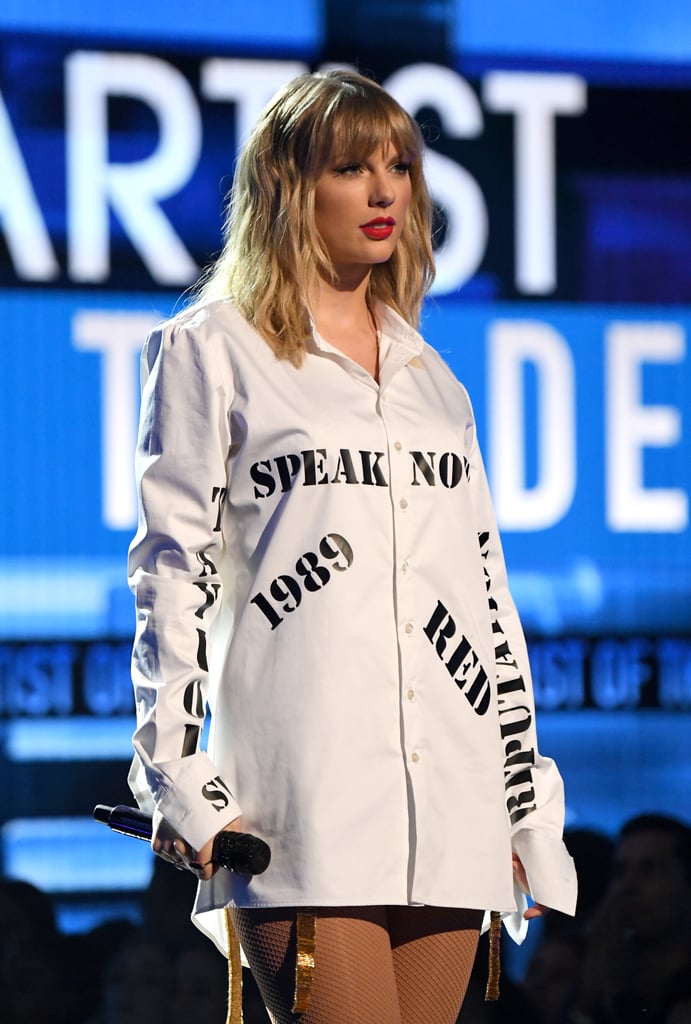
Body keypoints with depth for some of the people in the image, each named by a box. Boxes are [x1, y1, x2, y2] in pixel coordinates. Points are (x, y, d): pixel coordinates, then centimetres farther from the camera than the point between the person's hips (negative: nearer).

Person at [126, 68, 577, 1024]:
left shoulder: (430, 374, 22)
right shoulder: (211, 350, 6)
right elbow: (174, 568, 0)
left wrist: (528, 802, 17)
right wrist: (177, 782, -8)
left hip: (449, 802, 5)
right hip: (302, 793, -5)